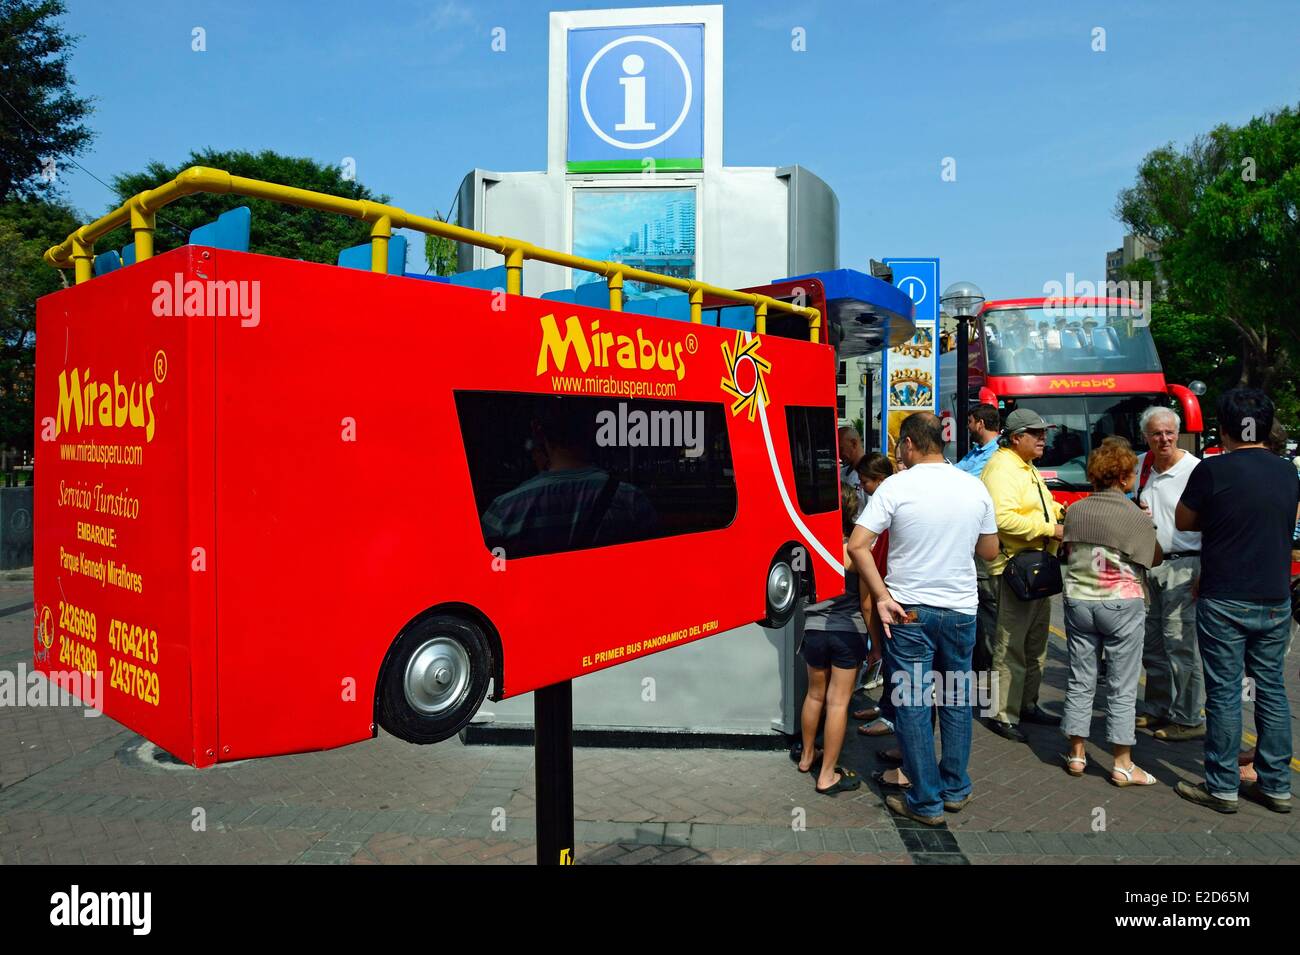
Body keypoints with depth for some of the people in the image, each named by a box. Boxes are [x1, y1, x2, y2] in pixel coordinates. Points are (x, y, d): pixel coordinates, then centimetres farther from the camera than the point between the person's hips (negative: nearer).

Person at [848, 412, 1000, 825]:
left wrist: (882, 596, -12)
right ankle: (955, 790, 29)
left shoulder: (896, 486, -12)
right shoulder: (975, 487, -1)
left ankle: (926, 802, 14)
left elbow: (857, 546, -18)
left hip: (909, 610, -3)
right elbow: (989, 550, 9)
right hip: (961, 609, 4)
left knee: (913, 705, 6)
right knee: (957, 699, 17)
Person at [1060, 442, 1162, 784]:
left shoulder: (1075, 510, 1)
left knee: (1080, 682, 12)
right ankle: (1123, 765, 11)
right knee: (1122, 689, 5)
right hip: (1122, 605, -4)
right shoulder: (1137, 517, -10)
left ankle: (1076, 755, 19)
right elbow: (1154, 559, 1)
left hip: (1078, 601, 4)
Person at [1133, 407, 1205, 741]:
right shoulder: (1140, 465, 9)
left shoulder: (1196, 470, -12)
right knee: (1151, 643, 14)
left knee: (1181, 644, -5)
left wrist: (1205, 575, -19)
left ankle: (1188, 719, 6)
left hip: (1182, 566, -7)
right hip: (1148, 565, 7)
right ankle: (1158, 708, 28)